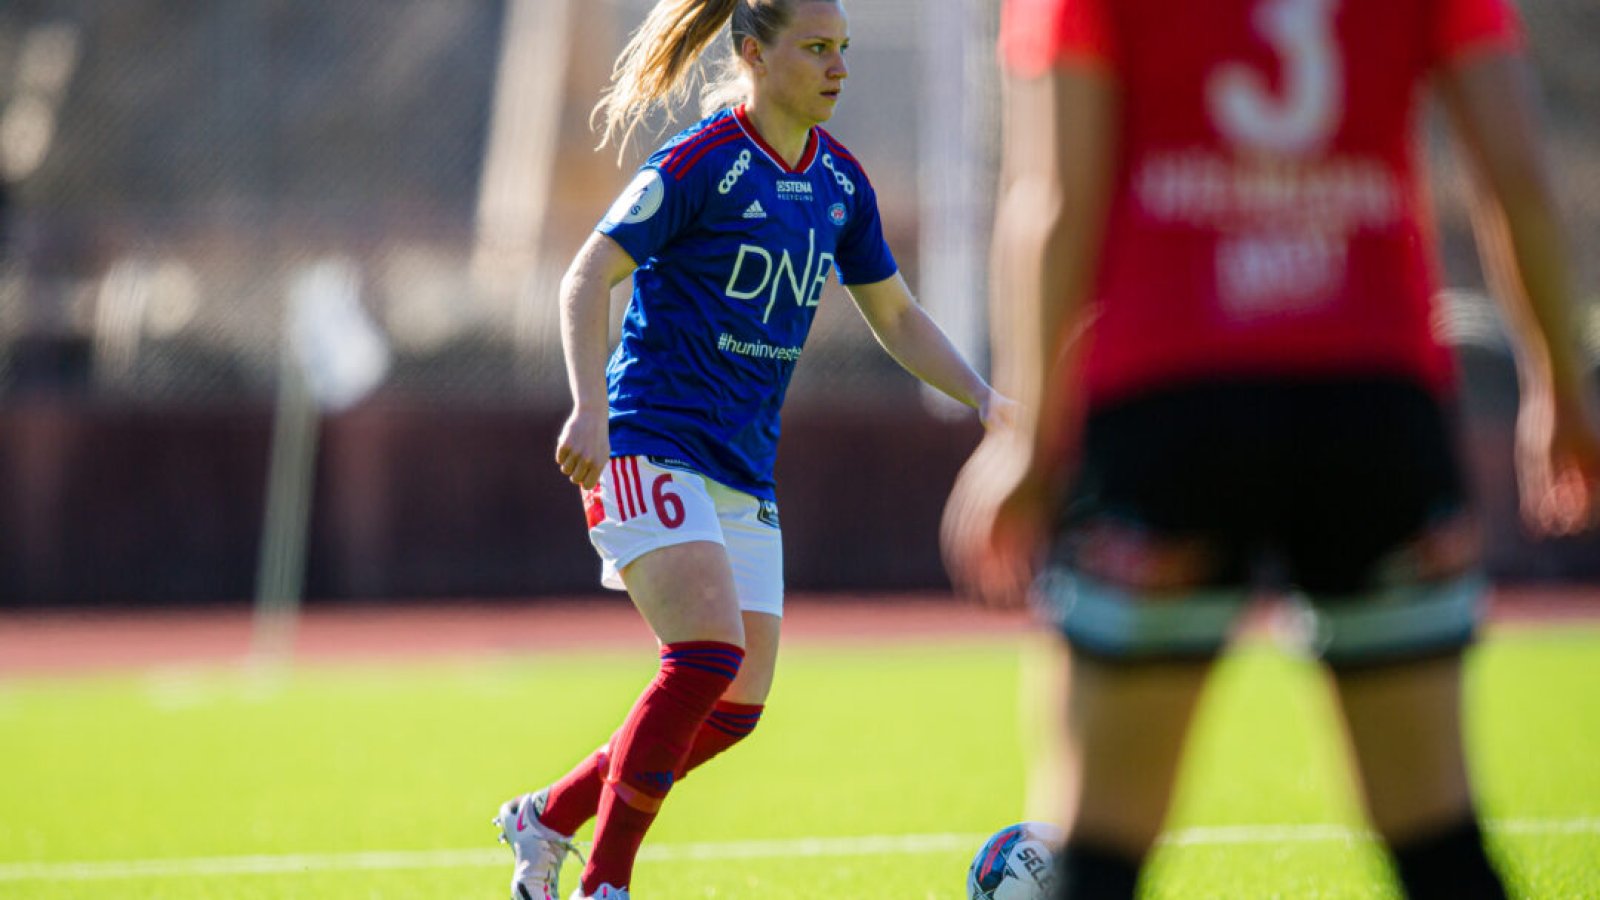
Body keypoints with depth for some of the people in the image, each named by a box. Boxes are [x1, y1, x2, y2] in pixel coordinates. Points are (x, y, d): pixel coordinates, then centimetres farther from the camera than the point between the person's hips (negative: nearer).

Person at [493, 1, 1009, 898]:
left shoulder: (840, 181, 9)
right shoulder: (699, 165, -12)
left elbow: (898, 318, 18)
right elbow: (587, 279, -13)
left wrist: (984, 397, 5)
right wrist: (590, 409, -25)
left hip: (745, 465, 8)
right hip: (652, 445, -7)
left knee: (738, 706, 2)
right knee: (711, 654, -24)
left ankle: (548, 817, 21)